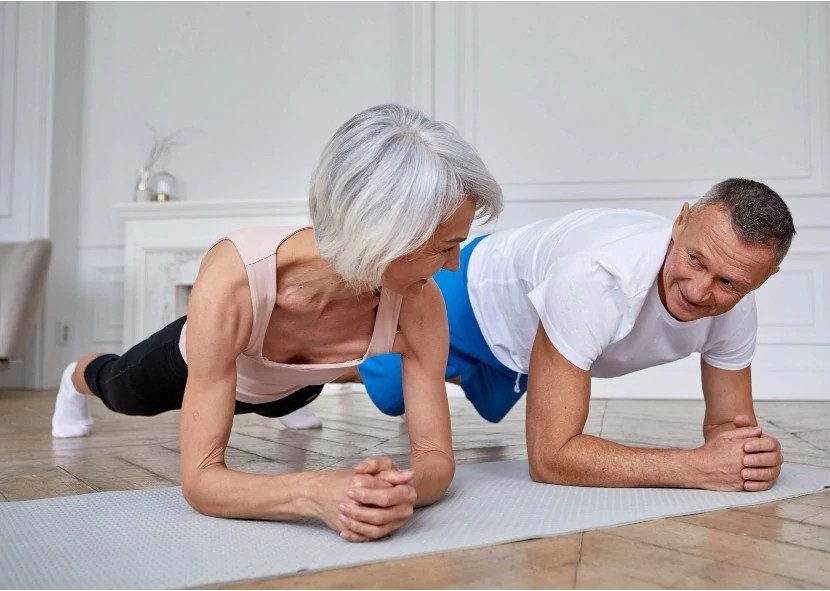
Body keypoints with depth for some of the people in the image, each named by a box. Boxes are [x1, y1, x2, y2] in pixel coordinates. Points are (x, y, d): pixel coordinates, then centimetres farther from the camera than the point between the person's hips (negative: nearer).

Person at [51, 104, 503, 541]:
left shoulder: (419, 301, -40)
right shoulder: (232, 279, -50)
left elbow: (436, 455, -34)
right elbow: (200, 478, -46)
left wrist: (403, 486, -58)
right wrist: (316, 491, -64)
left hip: (291, 384, 2)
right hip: (199, 358, -2)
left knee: (282, 406, 40)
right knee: (123, 393, 34)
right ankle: (78, 377, 69)